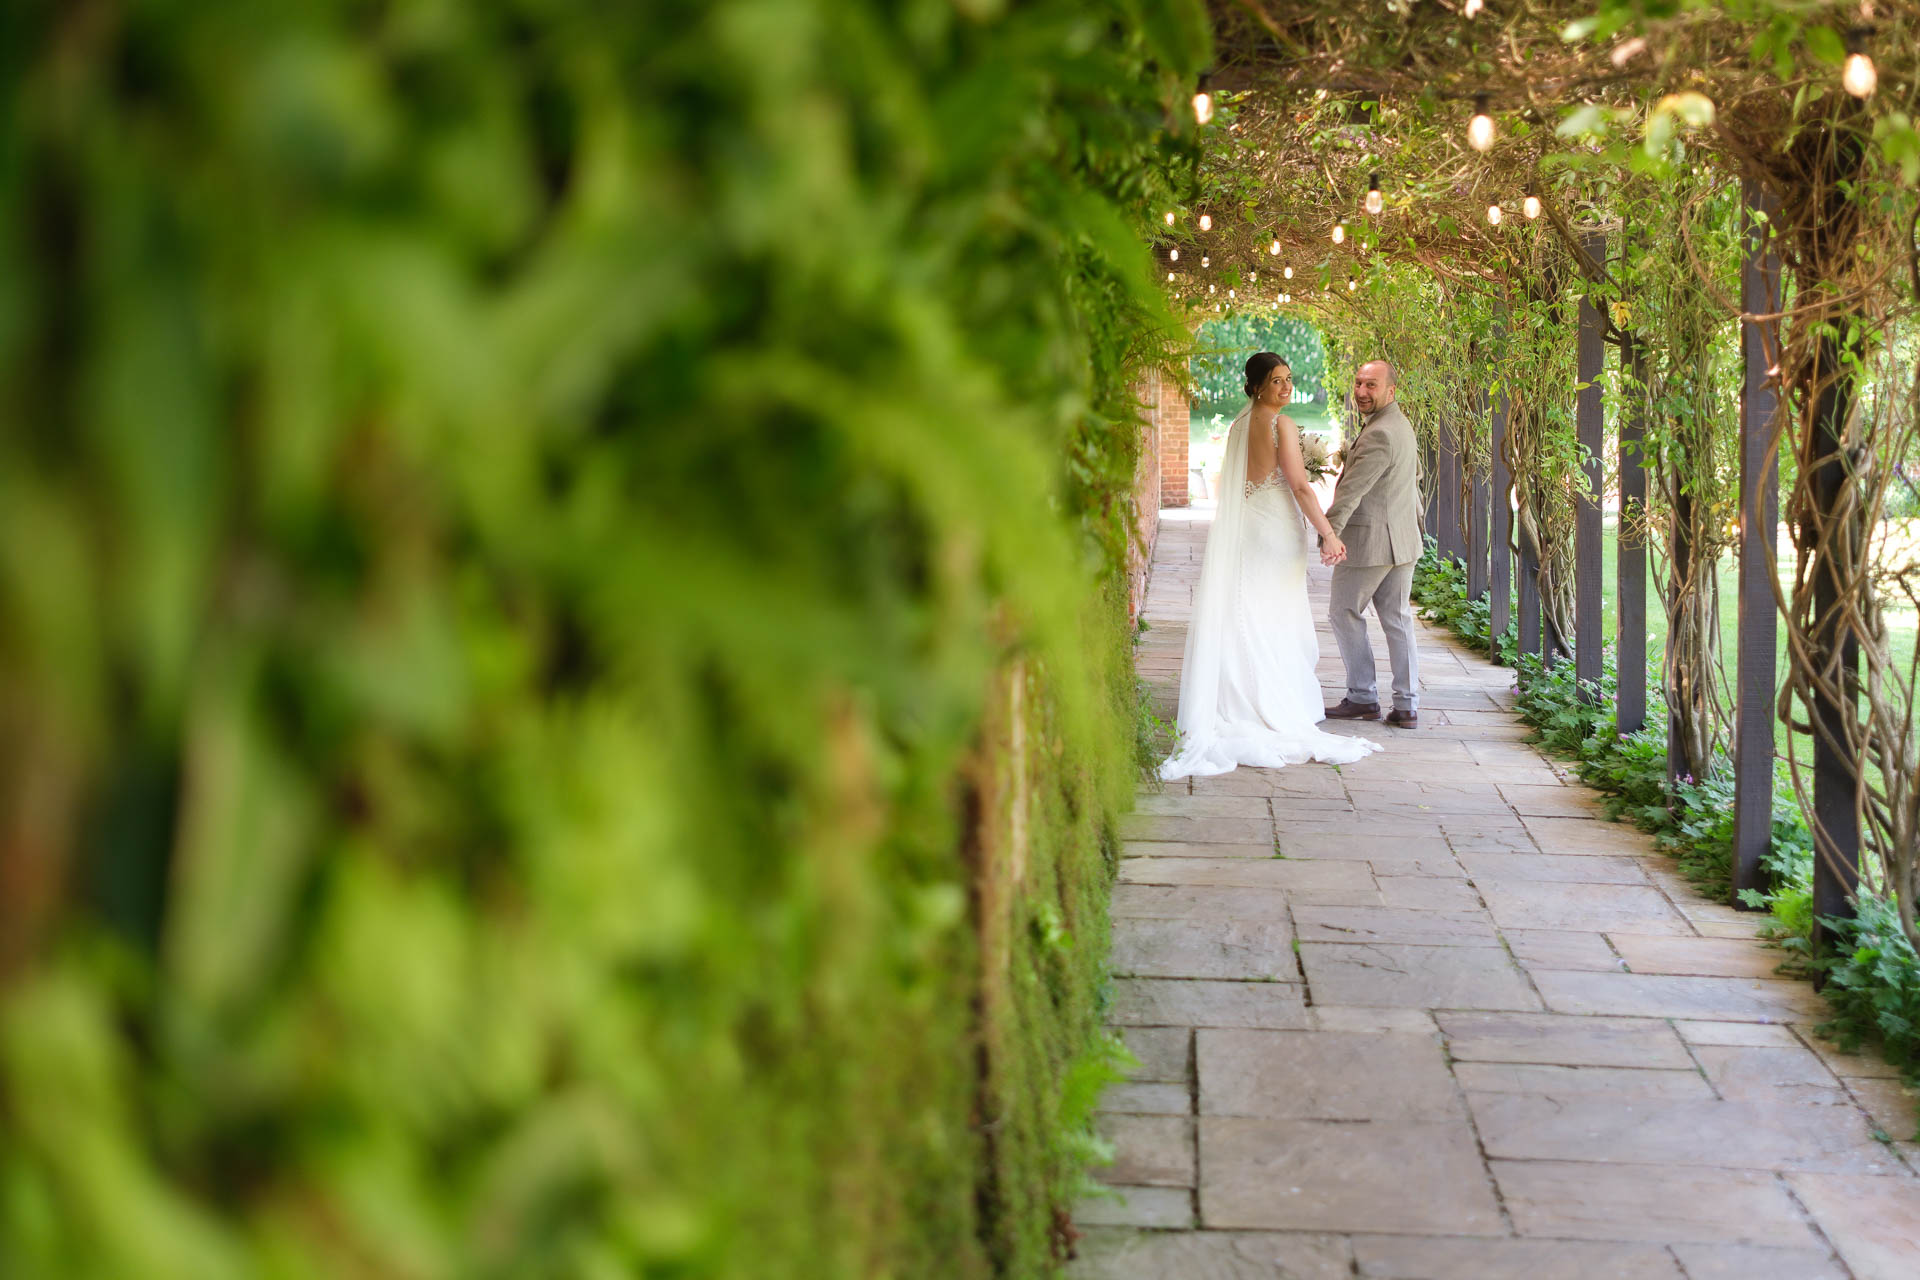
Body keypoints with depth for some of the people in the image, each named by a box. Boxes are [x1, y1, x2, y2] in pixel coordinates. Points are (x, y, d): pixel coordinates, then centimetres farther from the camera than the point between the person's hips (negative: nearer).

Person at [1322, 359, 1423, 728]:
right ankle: (1407, 705, 10)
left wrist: (1329, 534, -36)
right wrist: (1415, 516, 42)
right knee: (1397, 619, 10)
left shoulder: (1378, 435, -20)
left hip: (1369, 541, -10)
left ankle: (1362, 697, 10)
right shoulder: (1401, 424, 13)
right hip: (1402, 539, 10)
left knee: (1344, 613, 5)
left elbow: (1352, 489, -29)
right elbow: (1414, 474, 29)